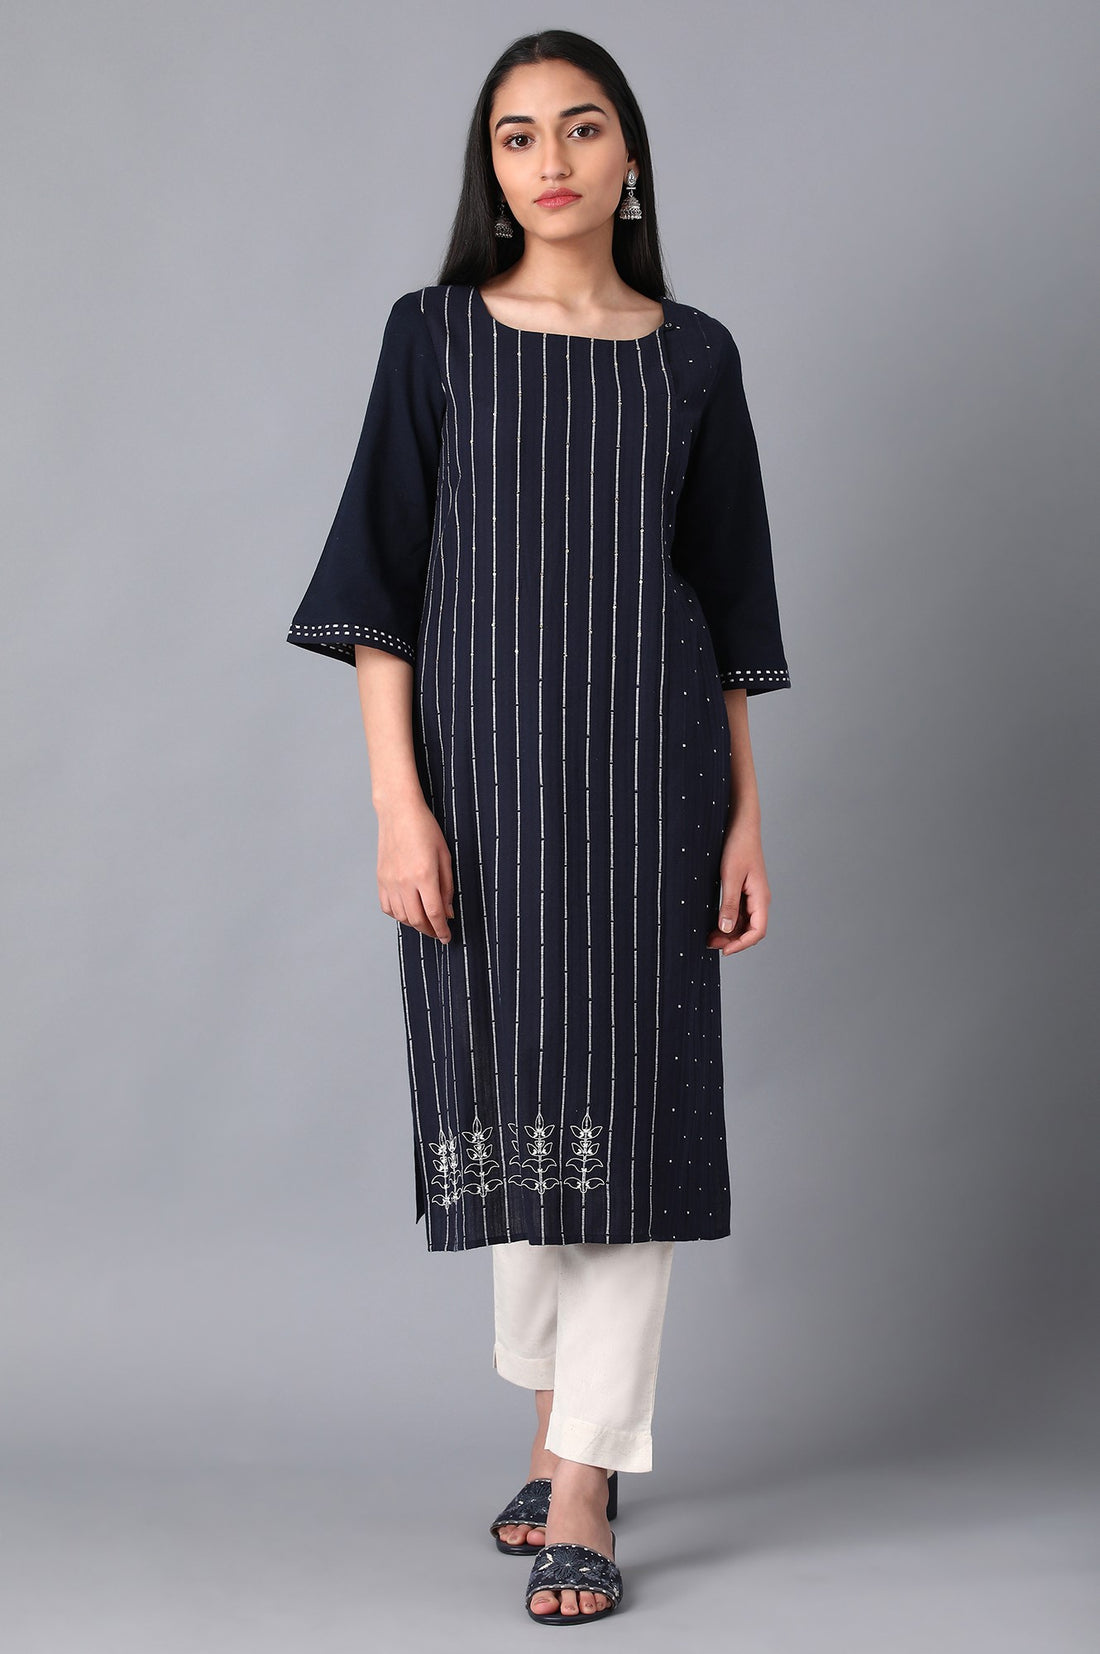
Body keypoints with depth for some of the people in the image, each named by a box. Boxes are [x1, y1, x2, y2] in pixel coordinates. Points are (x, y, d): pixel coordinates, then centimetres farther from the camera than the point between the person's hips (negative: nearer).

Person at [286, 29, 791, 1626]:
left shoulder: (692, 354, 7)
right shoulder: (435, 334, 3)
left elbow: (729, 601, 9)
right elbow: (382, 579, -1)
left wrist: (746, 815, 3)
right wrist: (398, 801, -11)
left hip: (647, 761, 0)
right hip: (484, 758, 0)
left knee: (628, 1099, -3)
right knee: (506, 1093, 8)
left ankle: (583, 1489, 3)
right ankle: (560, 1412, 29)